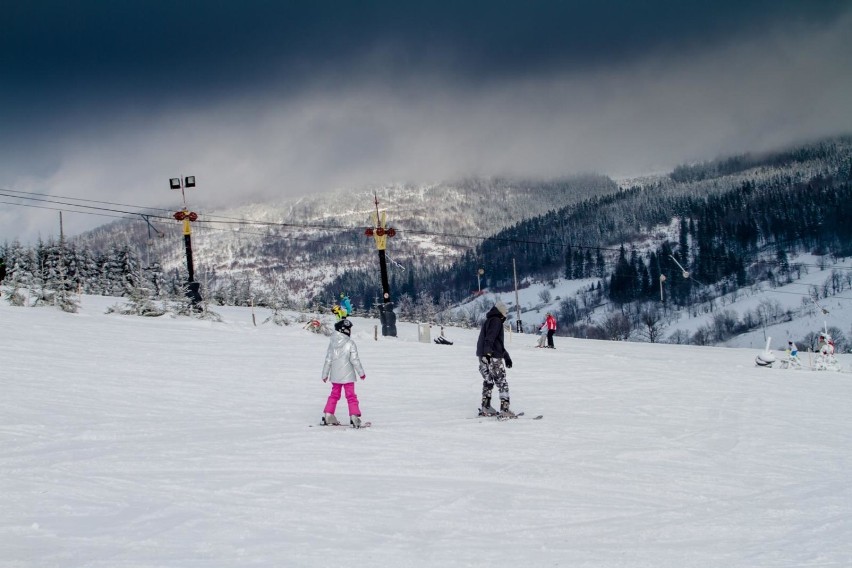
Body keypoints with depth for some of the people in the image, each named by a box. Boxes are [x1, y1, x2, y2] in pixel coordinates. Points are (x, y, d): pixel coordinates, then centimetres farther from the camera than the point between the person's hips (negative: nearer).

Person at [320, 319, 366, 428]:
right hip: (347, 375, -4)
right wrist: (361, 373, -2)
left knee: (334, 395, 17)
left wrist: (325, 374, 13)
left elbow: (328, 360, 5)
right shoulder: (350, 344, -13)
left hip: (335, 375, 4)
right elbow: (354, 360, -12)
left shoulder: (332, 343, 1)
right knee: (351, 396, 2)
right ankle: (354, 416, -5)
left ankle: (328, 416, 17)